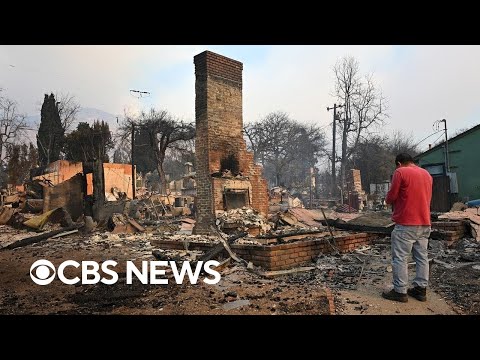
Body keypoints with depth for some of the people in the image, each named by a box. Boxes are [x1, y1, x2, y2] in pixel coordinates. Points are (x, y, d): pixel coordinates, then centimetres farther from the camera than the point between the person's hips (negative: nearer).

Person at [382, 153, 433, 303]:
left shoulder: (400, 172, -8)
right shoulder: (427, 174, 14)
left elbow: (391, 197, -10)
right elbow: (426, 197, 20)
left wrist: (387, 200, 11)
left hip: (406, 224, -8)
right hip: (425, 223, 8)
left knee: (400, 258, -1)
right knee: (422, 257, 12)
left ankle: (400, 291, 3)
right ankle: (420, 289, 18)